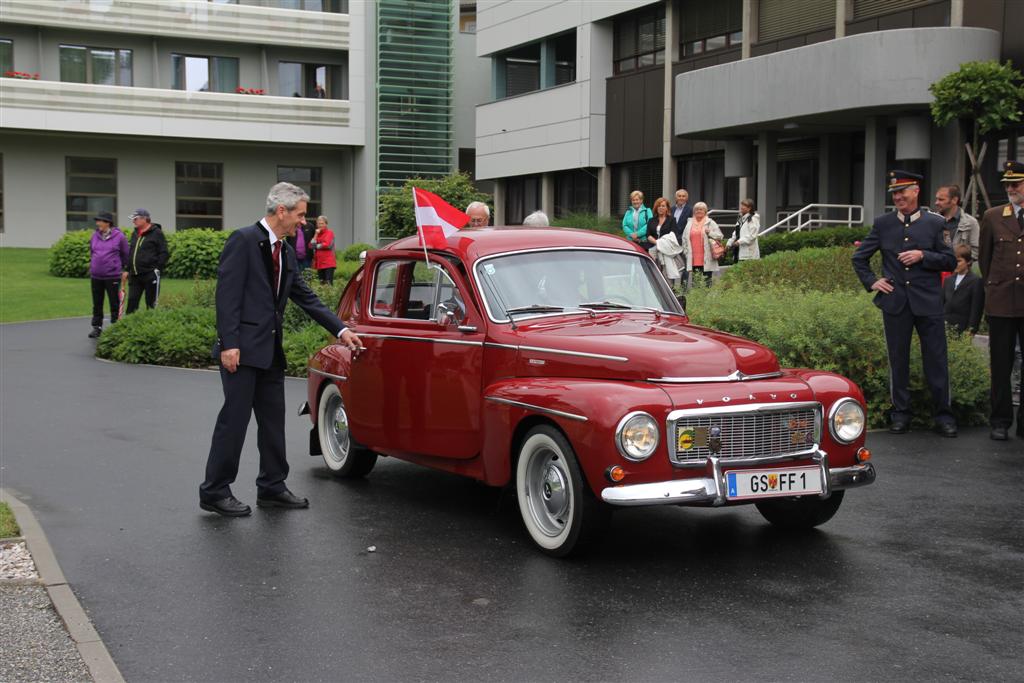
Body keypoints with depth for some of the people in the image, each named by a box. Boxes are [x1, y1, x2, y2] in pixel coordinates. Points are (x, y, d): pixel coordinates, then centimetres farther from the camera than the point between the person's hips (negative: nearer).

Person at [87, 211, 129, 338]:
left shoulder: (119, 236, -6)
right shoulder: (94, 236, 6)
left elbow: (125, 254, 2)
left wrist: (125, 270, 5)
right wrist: (91, 267, 18)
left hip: (112, 276, -4)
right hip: (96, 276, 4)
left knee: (114, 303, 3)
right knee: (97, 303, 9)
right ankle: (97, 327, 18)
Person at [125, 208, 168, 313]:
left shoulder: (157, 233, -4)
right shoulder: (135, 234, 18)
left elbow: (163, 253, -7)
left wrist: (157, 268, -14)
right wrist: (128, 269, 17)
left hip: (150, 274, -7)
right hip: (134, 275, 7)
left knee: (151, 303, 0)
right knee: (132, 301, 2)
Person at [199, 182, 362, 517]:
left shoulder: (286, 252, 14)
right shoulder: (244, 240, -10)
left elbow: (306, 297, 18)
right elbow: (227, 294, -15)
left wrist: (341, 330, 12)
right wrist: (229, 344, -20)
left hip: (270, 350, 8)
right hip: (242, 349, -8)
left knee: (273, 420, 12)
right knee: (235, 418, -4)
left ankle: (272, 487, 22)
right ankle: (214, 492, 6)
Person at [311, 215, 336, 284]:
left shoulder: (329, 232, 0)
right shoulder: (317, 233, 18)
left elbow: (326, 245, -13)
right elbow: (311, 245, 5)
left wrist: (316, 246, 1)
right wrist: (316, 234, -2)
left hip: (328, 263, -6)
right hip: (319, 263, 6)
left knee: (328, 283, -14)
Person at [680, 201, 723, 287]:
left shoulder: (710, 223, 4)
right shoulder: (690, 223, 16)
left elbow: (720, 236, 2)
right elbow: (684, 238, 20)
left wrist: (710, 233, -14)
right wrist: (686, 251, 10)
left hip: (706, 259, -4)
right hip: (693, 259, 4)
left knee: (707, 280, -2)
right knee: (694, 281, 5)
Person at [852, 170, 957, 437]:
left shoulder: (935, 223, 2)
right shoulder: (883, 224, 7)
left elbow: (950, 261, 2)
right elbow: (859, 257, 15)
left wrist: (922, 255, -12)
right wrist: (871, 282, 4)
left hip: (928, 303, -1)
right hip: (895, 302, 2)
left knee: (936, 360, 0)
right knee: (898, 360, 8)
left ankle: (943, 415, 10)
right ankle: (900, 414, 17)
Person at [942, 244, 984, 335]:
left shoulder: (976, 281, -2)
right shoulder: (948, 280, 18)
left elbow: (976, 309, -7)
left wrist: (971, 330, -14)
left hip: (962, 330, -5)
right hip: (944, 327, 5)